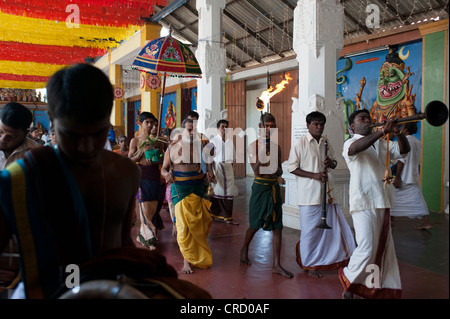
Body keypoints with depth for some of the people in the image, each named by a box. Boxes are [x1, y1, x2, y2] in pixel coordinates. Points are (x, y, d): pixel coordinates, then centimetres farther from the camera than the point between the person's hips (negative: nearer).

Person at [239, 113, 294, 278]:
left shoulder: (276, 146, 8)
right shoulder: (253, 145, -5)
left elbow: (280, 171, 14)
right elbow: (257, 171, -14)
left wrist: (276, 169, -9)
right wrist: (263, 150, -18)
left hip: (274, 187, 4)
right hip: (260, 186, -4)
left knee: (277, 226, 0)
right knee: (255, 225, 7)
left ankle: (276, 264, 7)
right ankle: (244, 249, 36)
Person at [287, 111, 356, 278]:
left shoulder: (326, 143, 13)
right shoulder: (300, 143, -5)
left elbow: (334, 165, 22)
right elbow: (292, 167, -8)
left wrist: (331, 162, -3)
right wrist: (314, 175, -17)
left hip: (325, 192, 6)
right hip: (309, 194, -6)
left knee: (334, 225, 8)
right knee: (310, 230, 1)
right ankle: (308, 264, 16)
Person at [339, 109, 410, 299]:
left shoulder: (381, 143, 20)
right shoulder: (350, 143, 0)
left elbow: (403, 150, 9)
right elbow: (356, 148, -24)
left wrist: (397, 133, -11)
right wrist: (383, 131, -33)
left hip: (382, 202, 7)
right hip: (363, 203, -7)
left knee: (384, 248, 9)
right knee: (367, 248, -13)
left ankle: (380, 287, 21)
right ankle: (348, 279, 9)